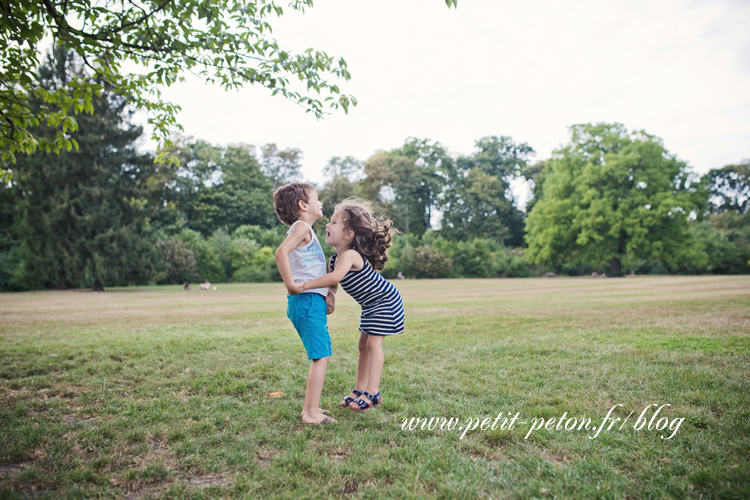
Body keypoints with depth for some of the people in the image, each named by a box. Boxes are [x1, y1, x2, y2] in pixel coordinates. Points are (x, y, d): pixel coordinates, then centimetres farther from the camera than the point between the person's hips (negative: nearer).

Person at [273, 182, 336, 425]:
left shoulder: (305, 231, 23)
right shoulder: (301, 227, -7)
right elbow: (281, 252, -26)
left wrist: (328, 293, 18)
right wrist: (290, 285, -24)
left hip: (313, 301, 10)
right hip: (307, 301, -10)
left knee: (322, 356, 16)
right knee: (321, 357, -9)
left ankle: (311, 407, 24)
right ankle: (311, 412, -4)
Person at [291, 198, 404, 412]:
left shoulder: (351, 254, -31)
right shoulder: (334, 259, -2)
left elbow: (336, 277, -49)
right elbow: (333, 286, 9)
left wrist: (305, 285, -45)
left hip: (385, 301, -9)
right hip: (370, 305, 9)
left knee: (373, 343, -10)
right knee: (363, 344, 12)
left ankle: (373, 393, -2)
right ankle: (360, 389, 21)